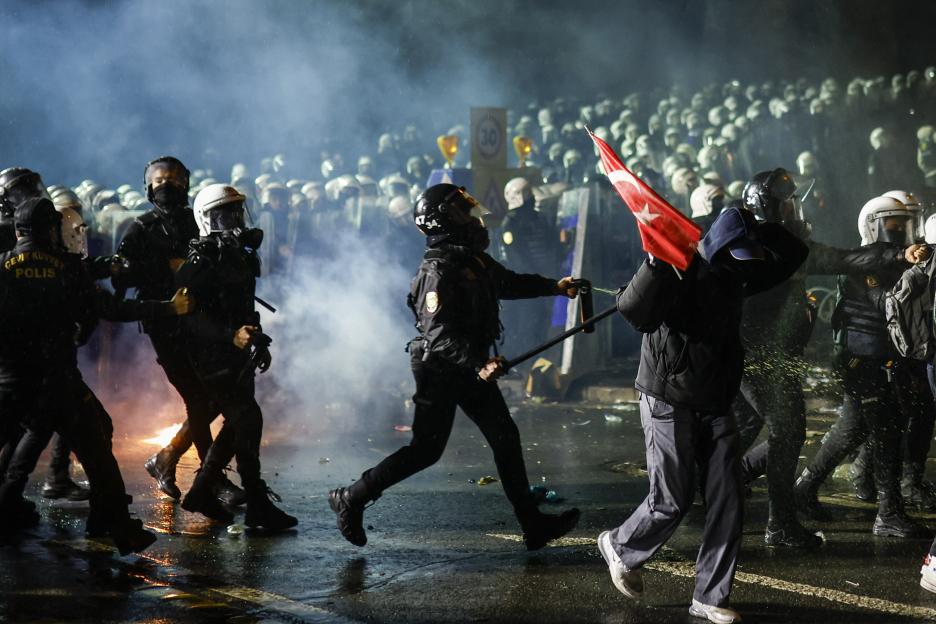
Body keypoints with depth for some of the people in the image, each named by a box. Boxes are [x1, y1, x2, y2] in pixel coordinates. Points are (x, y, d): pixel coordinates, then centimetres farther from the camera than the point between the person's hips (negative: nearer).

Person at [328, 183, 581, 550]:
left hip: (471, 365, 9)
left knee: (506, 438, 8)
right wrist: (478, 364, -37)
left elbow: (509, 282, 25)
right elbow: (439, 335, -29)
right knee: (426, 449, -3)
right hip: (440, 369, -9)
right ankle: (351, 499, 10)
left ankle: (533, 524, 14)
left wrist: (554, 286, 18)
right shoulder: (439, 272, -22)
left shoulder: (474, 259, 6)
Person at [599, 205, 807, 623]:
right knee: (672, 500, -3)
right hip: (670, 403, -7)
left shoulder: (734, 276, 8)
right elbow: (632, 309, -32)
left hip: (716, 406, 7)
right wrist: (657, 262, -42)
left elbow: (792, 254, 15)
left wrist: (758, 232, 0)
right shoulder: (679, 274, -15)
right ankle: (620, 547, 27)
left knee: (728, 501, 1)